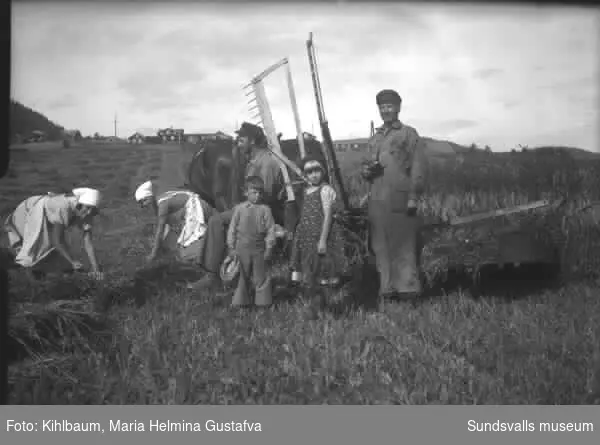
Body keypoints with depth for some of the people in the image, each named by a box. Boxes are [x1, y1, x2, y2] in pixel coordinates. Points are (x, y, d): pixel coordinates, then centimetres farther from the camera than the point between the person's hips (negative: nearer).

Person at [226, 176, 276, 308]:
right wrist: (231, 247, 1)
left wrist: (269, 248, -6)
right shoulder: (239, 209, -1)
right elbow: (232, 228, 3)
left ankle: (263, 301, 18)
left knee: (261, 276, 7)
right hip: (242, 248, 1)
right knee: (243, 276, 11)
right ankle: (240, 301, 22)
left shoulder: (265, 210, -4)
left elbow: (270, 229, -3)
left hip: (259, 249, -1)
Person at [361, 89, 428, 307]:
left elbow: (419, 167, -3)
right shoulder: (374, 139, 22)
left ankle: (408, 290, -1)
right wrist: (367, 170, 4)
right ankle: (386, 292, 10)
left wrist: (413, 197, -12)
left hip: (400, 199, -5)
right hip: (377, 200, 6)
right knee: (380, 247, 5)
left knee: (404, 244, -5)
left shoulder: (409, 134, 5)